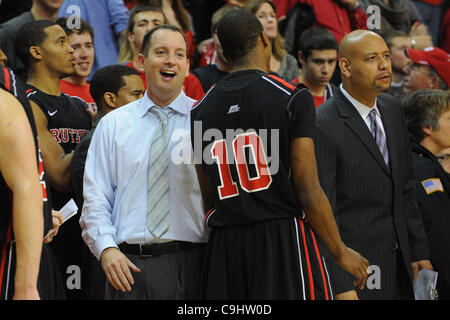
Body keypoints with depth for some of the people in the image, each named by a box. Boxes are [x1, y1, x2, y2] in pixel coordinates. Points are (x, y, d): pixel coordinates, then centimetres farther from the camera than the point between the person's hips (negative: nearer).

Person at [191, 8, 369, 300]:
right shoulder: (294, 98, -6)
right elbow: (309, 194, -9)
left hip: (224, 245, 5)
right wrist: (341, 252, 1)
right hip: (285, 239, -5)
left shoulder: (200, 110, 9)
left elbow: (208, 199, 11)